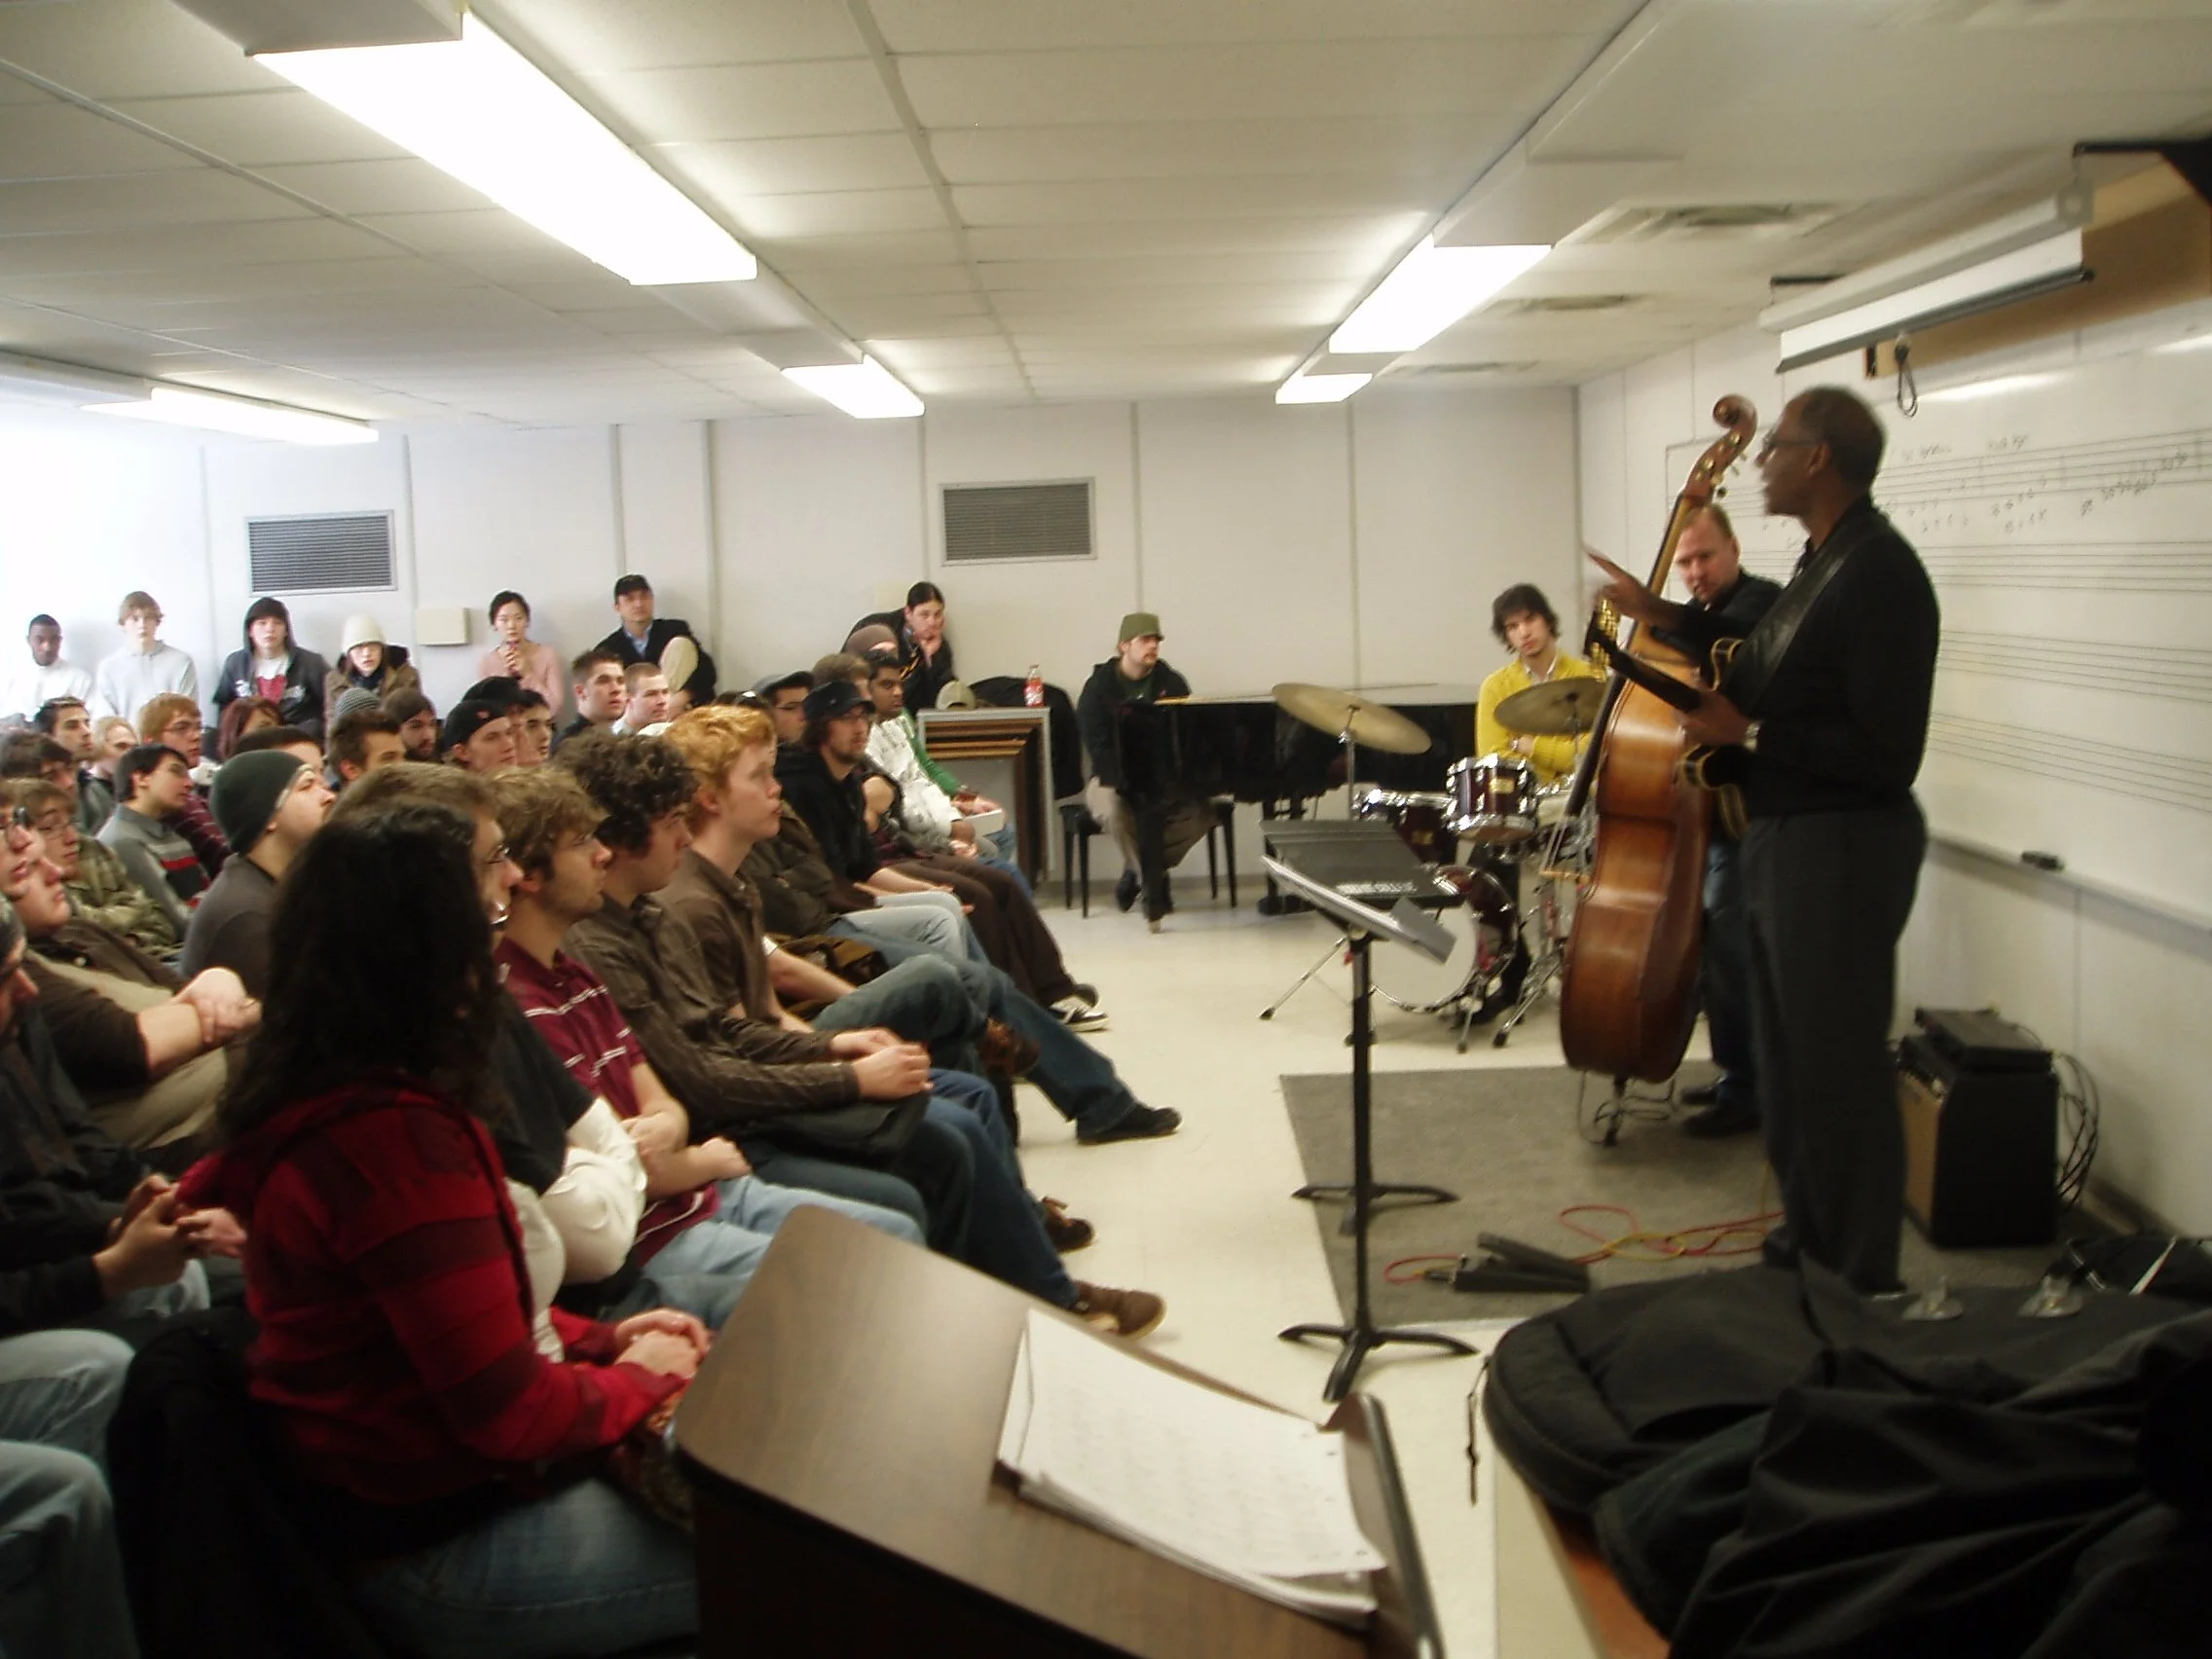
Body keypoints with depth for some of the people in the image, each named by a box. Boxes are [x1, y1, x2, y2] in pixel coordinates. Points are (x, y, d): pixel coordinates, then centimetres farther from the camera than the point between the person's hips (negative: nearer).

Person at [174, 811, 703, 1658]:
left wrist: (601, 1339, 8)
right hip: (439, 1547, -9)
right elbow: (512, 1412, -24)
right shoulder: (397, 1134, -29)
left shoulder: (314, 1097, 0)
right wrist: (640, 1378, -6)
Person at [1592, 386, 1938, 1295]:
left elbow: (1885, 754, -25)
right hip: (1783, 837, 10)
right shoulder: (1823, 561, 11)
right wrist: (1668, 618, 22)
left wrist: (1747, 735, -19)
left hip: (1842, 849, -10)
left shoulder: (1877, 573, -20)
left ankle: (1863, 1281, 11)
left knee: (1838, 1068, -1)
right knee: (1787, 1055, 19)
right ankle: (1808, 1233, 34)